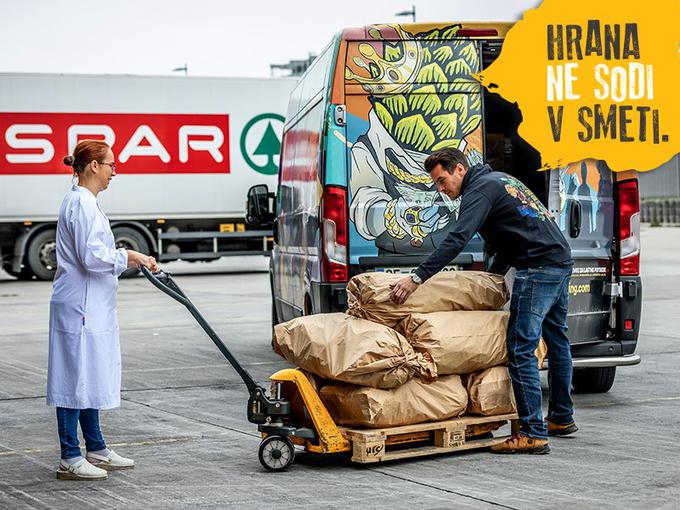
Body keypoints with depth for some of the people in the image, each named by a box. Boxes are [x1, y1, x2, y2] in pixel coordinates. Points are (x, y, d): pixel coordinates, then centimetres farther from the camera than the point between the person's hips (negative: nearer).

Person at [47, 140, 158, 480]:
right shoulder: (81, 204, -16)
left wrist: (133, 260, 11)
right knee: (76, 377, -5)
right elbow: (91, 257, -22)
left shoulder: (83, 202, 16)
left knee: (91, 378, 15)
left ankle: (96, 450, 23)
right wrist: (127, 257, -11)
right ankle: (69, 459, -1)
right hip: (79, 307, -11)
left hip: (91, 306, 11)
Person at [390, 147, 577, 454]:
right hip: (562, 261, 11)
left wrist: (417, 278, -28)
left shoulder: (479, 191, -9)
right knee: (556, 341, 21)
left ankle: (532, 434, -15)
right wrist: (491, 275, 24)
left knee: (521, 349, -11)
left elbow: (456, 240, -23)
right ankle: (562, 419, 34)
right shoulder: (499, 179, 22)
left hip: (537, 268, -11)